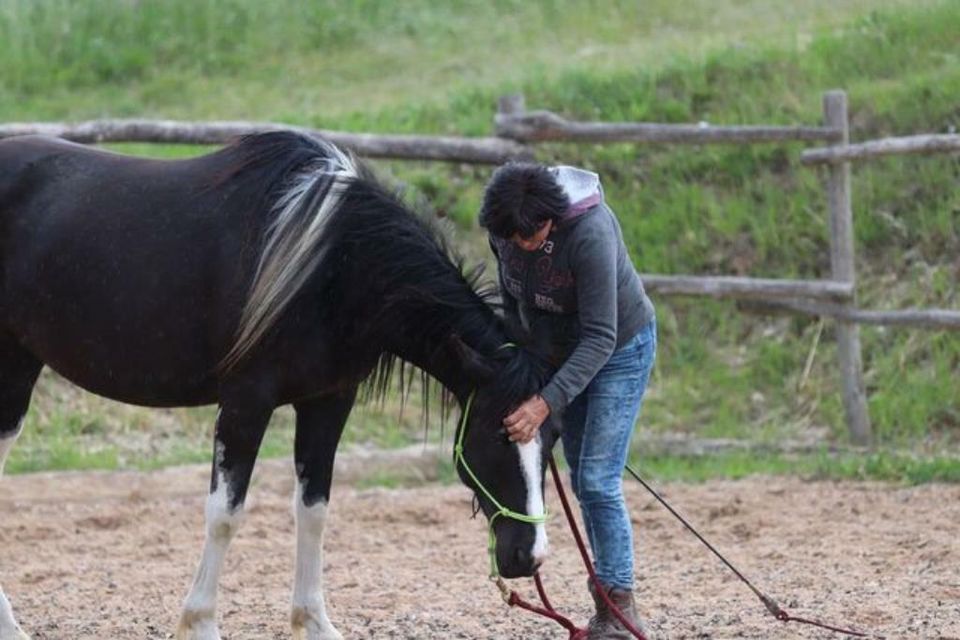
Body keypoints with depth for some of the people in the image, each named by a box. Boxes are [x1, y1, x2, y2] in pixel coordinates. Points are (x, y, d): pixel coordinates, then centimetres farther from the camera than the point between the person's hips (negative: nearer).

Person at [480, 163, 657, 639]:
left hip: (619, 350, -7)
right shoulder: (504, 227, -17)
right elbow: (512, 298, 3)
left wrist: (546, 403, -41)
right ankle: (610, 600, 17)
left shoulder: (591, 234, -36)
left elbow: (600, 339, -35)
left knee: (597, 480, -15)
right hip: (559, 350, 7)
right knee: (582, 482, 9)